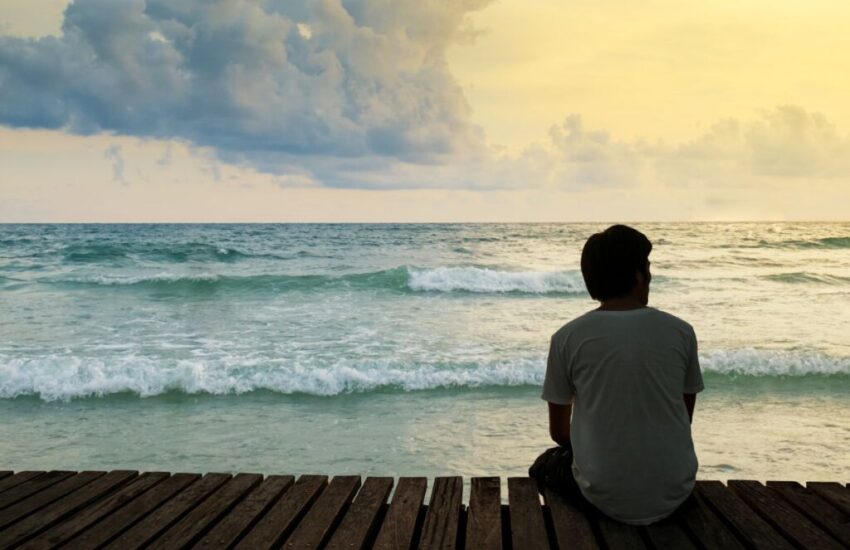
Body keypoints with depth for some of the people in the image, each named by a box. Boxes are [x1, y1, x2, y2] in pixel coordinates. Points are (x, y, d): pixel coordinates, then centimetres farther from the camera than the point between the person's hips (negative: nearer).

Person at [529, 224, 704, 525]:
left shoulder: (567, 338, -7)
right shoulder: (681, 332, -3)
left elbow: (559, 431, 4)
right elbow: (683, 418, 10)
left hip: (605, 498, -2)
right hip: (674, 494, 3)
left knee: (545, 466, 29)